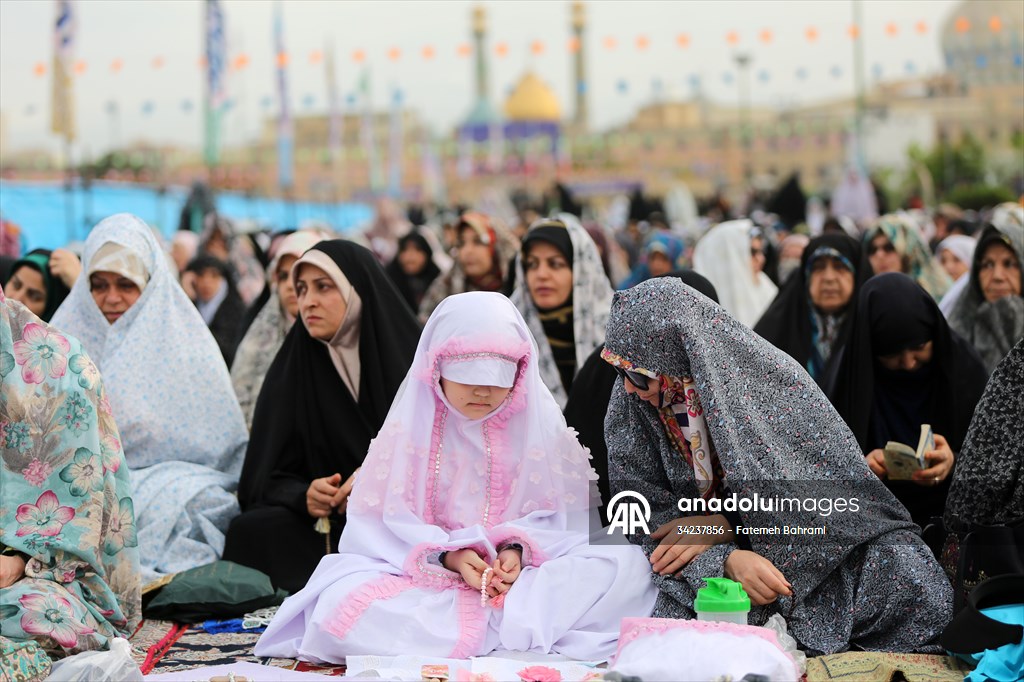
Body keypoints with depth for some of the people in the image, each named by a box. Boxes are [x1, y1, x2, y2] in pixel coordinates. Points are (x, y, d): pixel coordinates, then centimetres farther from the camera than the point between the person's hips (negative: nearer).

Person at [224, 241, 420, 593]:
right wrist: (304, 496, -19)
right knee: (251, 531, -26)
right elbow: (267, 479, 3)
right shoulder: (290, 372, 7)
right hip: (327, 521, 2)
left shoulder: (416, 364, 0)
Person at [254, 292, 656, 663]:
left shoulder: (540, 423, 3)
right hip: (422, 575, -1)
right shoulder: (411, 425, 1)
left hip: (525, 568, 1)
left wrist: (520, 549, -20)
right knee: (338, 607, -31)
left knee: (627, 565, -24)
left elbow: (565, 516, 0)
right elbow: (385, 523, -3)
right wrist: (447, 555, -20)